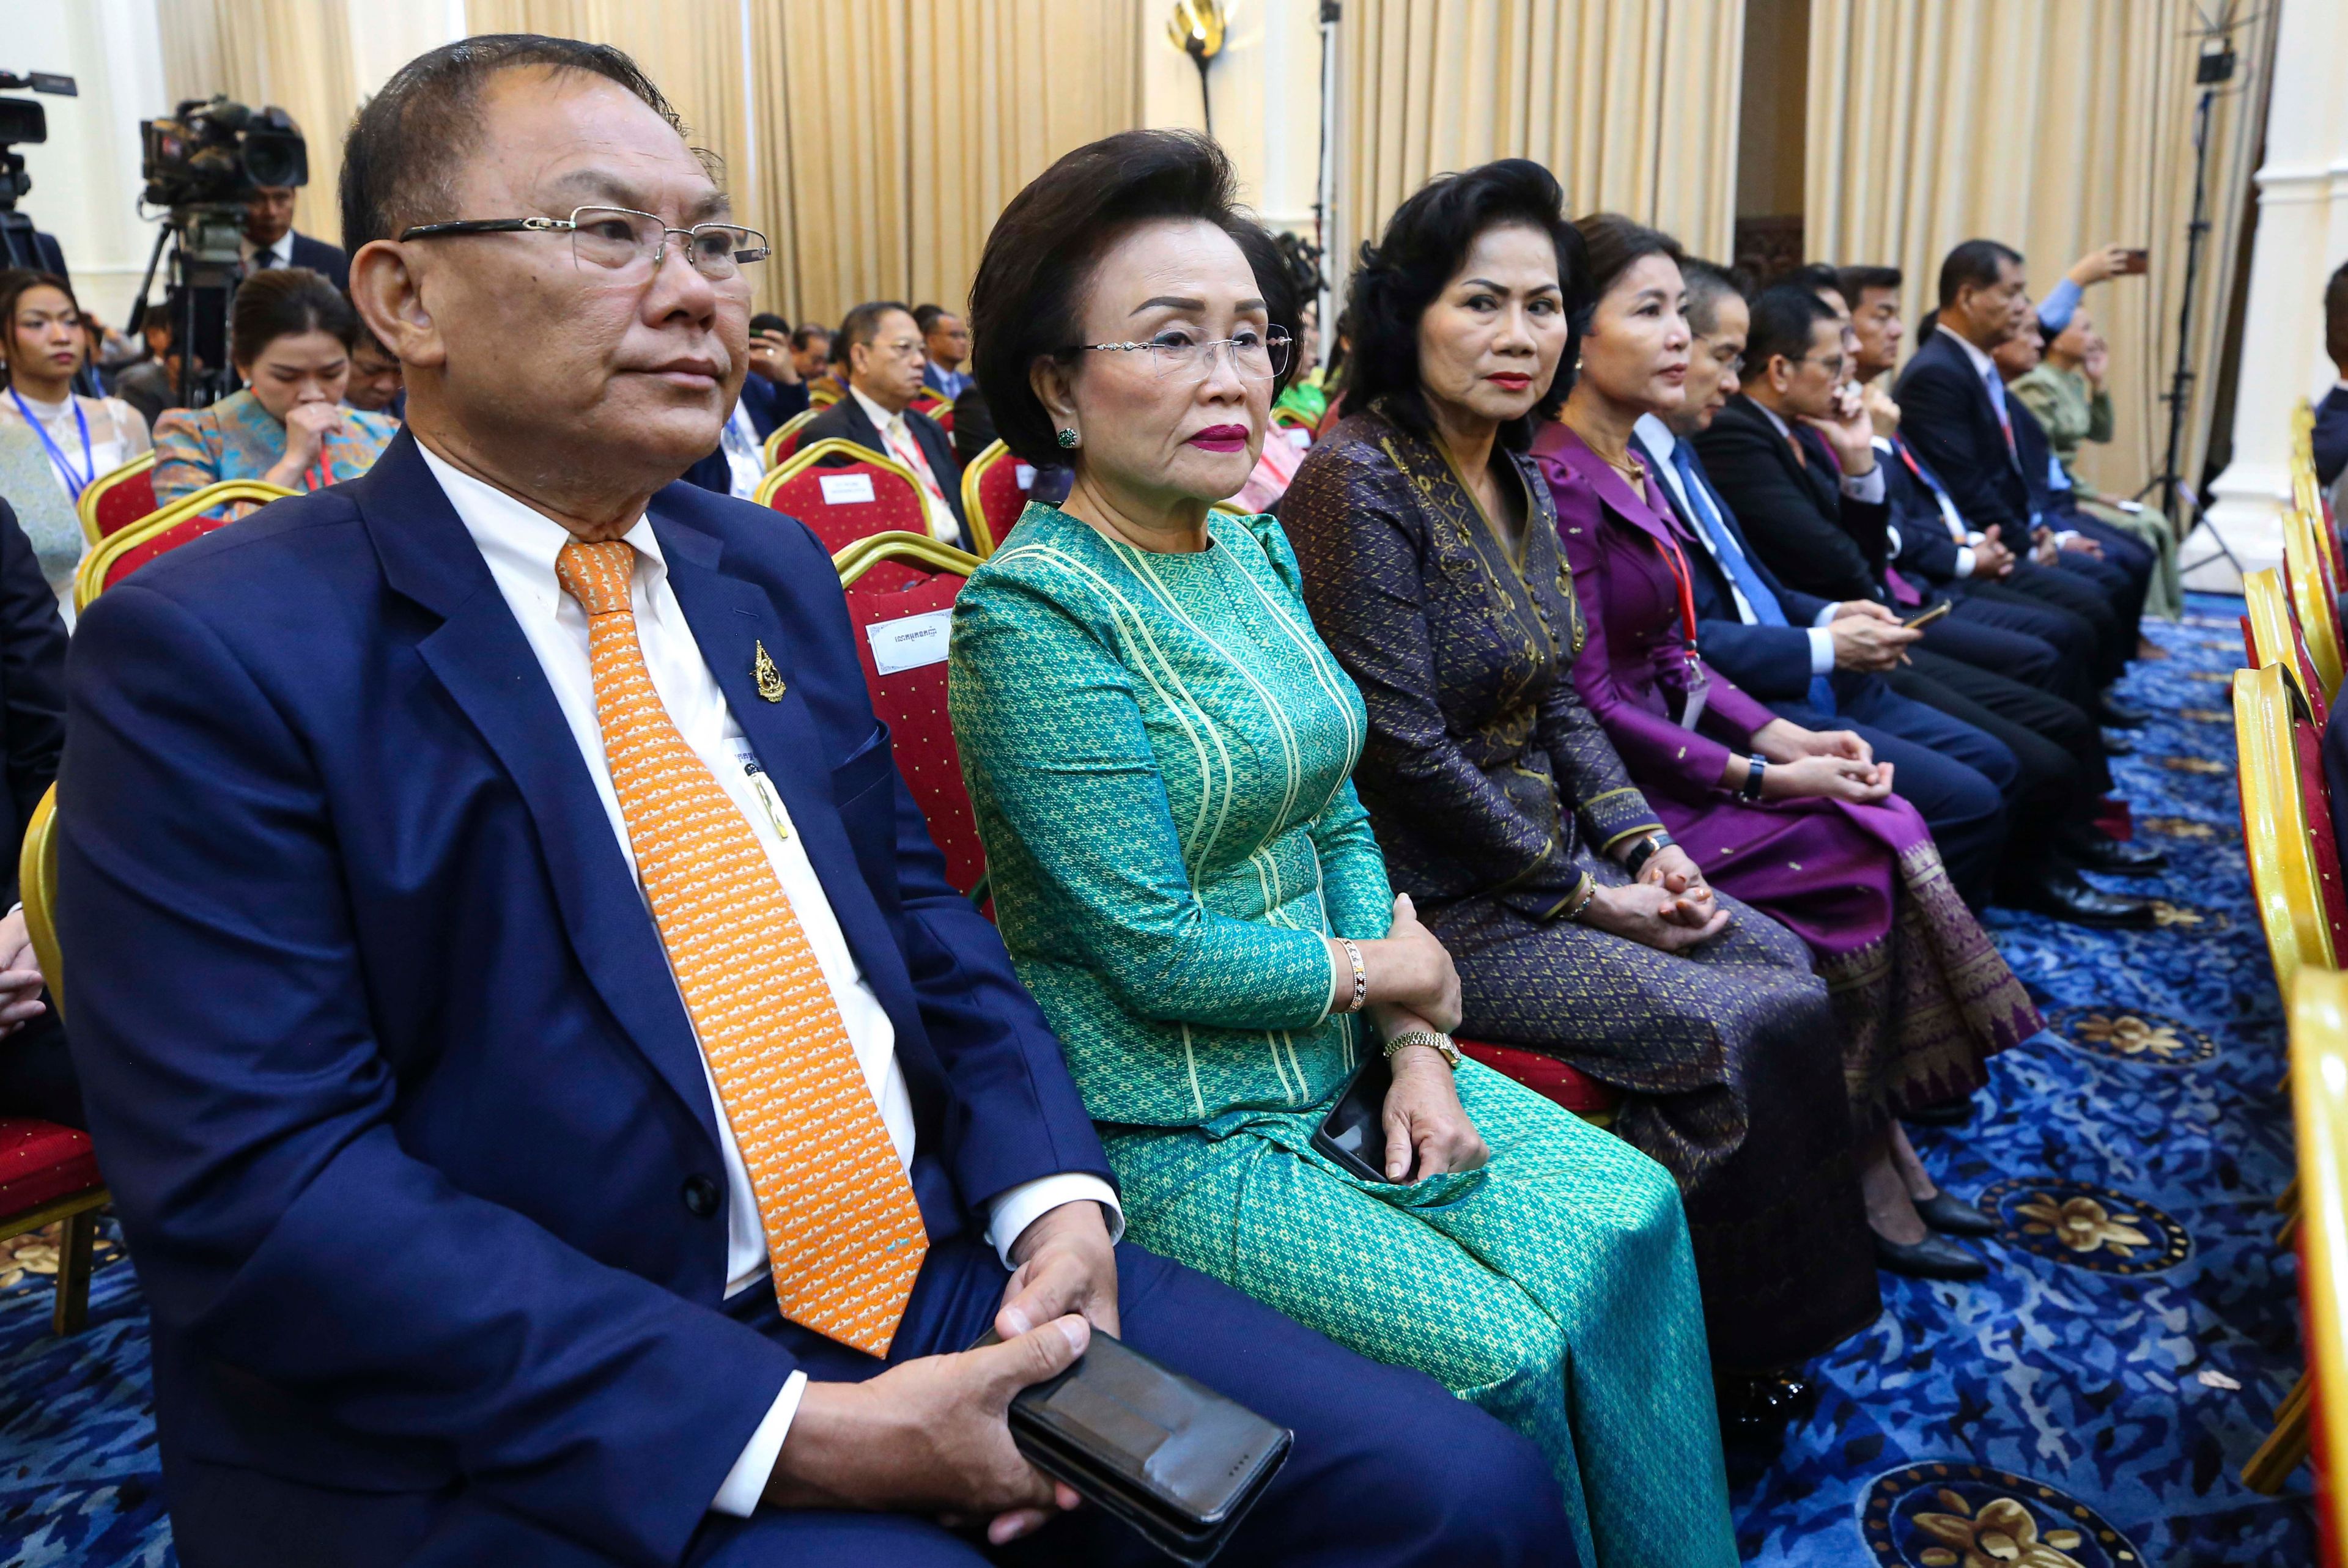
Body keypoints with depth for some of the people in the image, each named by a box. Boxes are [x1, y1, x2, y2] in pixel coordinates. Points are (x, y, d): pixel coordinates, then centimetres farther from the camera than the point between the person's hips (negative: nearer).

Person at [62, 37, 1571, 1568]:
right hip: (552, 1421, -5)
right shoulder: (213, 654, -9)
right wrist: (797, 1436, -19)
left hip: (942, 1261, 6)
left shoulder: (773, 568, 11)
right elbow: (259, 1191, -15)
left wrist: (1055, 1194, -3)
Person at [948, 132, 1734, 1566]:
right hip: (1170, 1131, -7)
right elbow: (1155, 953, -21)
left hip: (1337, 1065, 7)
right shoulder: (1035, 612, -19)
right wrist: (1391, 972, -7)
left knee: (1630, 1222, -4)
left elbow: (1339, 817, 9)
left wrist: (1419, 1046, -3)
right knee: (1507, 1359, -13)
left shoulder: (1256, 552, 6)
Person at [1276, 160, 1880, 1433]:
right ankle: (1711, 1363, 12)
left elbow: (1556, 701, 14)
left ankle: (1750, 1329, 18)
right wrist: (1582, 891, -14)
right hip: (1430, 896, -9)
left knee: (1783, 967, 2)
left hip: (1546, 847, 9)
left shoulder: (1517, 478, 8)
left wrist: (1641, 842, 0)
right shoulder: (1358, 482, -19)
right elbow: (1404, 752, -22)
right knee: (1745, 1029, -12)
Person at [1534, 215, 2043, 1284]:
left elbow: (1673, 658, 14)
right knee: (1854, 854, -13)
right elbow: (1591, 706, -19)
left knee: (1879, 827, -4)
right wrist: (1760, 777, -15)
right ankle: (1863, 1184, 4)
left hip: (1664, 752, 8)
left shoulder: (1627, 463, 12)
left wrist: (1787, 738, 0)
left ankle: (1884, 1156, 4)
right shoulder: (1561, 480, -17)